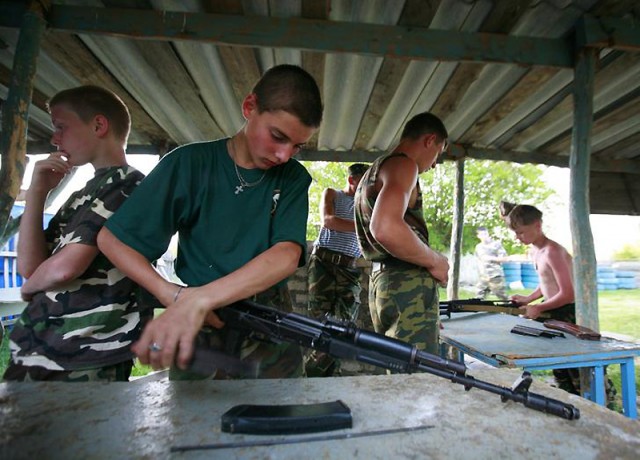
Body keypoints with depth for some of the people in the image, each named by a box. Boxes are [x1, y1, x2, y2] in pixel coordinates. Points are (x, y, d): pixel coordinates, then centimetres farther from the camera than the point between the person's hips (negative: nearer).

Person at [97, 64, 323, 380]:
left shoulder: (293, 178, -4)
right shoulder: (191, 163, -8)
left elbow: (287, 256, -20)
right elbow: (113, 238, -5)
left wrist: (200, 299, -33)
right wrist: (170, 294, -21)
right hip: (199, 330, -1)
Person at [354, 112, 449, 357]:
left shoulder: (374, 169, 23)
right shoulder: (403, 164, -9)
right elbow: (386, 229, -27)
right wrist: (435, 260, -12)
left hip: (380, 280, 10)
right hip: (407, 284, -10)